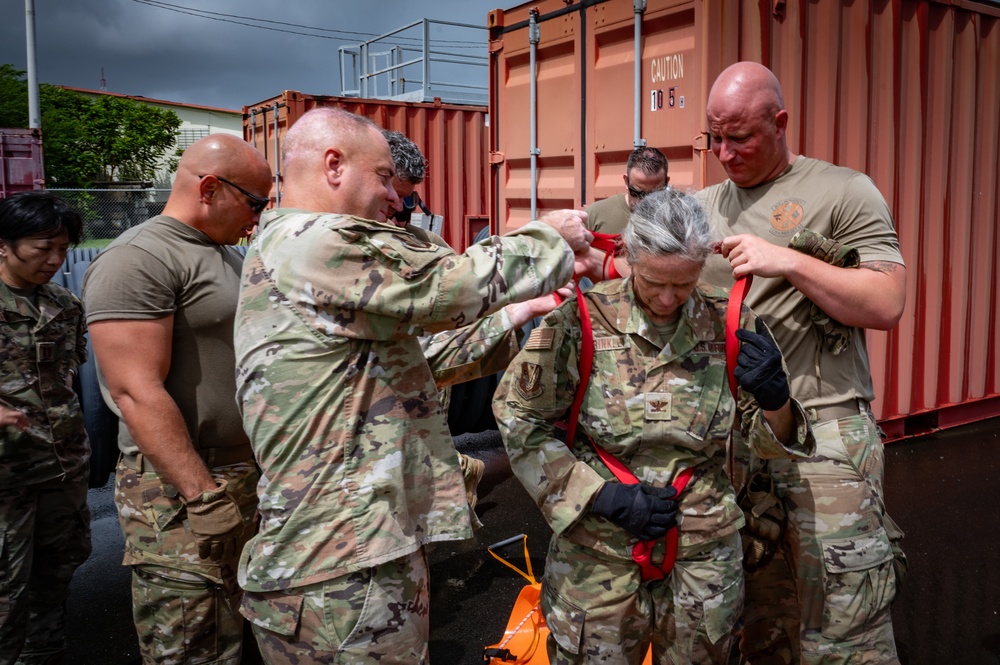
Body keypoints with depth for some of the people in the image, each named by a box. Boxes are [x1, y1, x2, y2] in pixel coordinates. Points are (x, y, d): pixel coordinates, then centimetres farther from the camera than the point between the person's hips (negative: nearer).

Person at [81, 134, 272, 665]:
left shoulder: (228, 256, 16)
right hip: (182, 490, -8)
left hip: (250, 477, 9)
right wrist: (204, 497, -21)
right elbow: (138, 393, -20)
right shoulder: (137, 259, -13)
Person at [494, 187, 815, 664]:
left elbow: (770, 442, 3)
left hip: (704, 557, 2)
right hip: (597, 555, -2)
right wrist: (603, 498, -15)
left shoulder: (729, 324, -4)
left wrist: (774, 401, -21)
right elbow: (519, 419, -8)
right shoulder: (582, 320, -12)